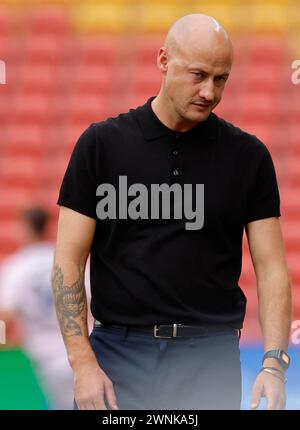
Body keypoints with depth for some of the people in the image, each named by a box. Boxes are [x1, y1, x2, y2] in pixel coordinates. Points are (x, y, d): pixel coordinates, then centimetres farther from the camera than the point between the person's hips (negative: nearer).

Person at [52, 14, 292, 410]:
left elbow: (271, 267, 2)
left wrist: (273, 363, -13)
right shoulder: (102, 144, -1)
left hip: (210, 360, 1)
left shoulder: (248, 157, 3)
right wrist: (83, 363, -12)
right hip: (119, 352, -1)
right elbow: (68, 261, -2)